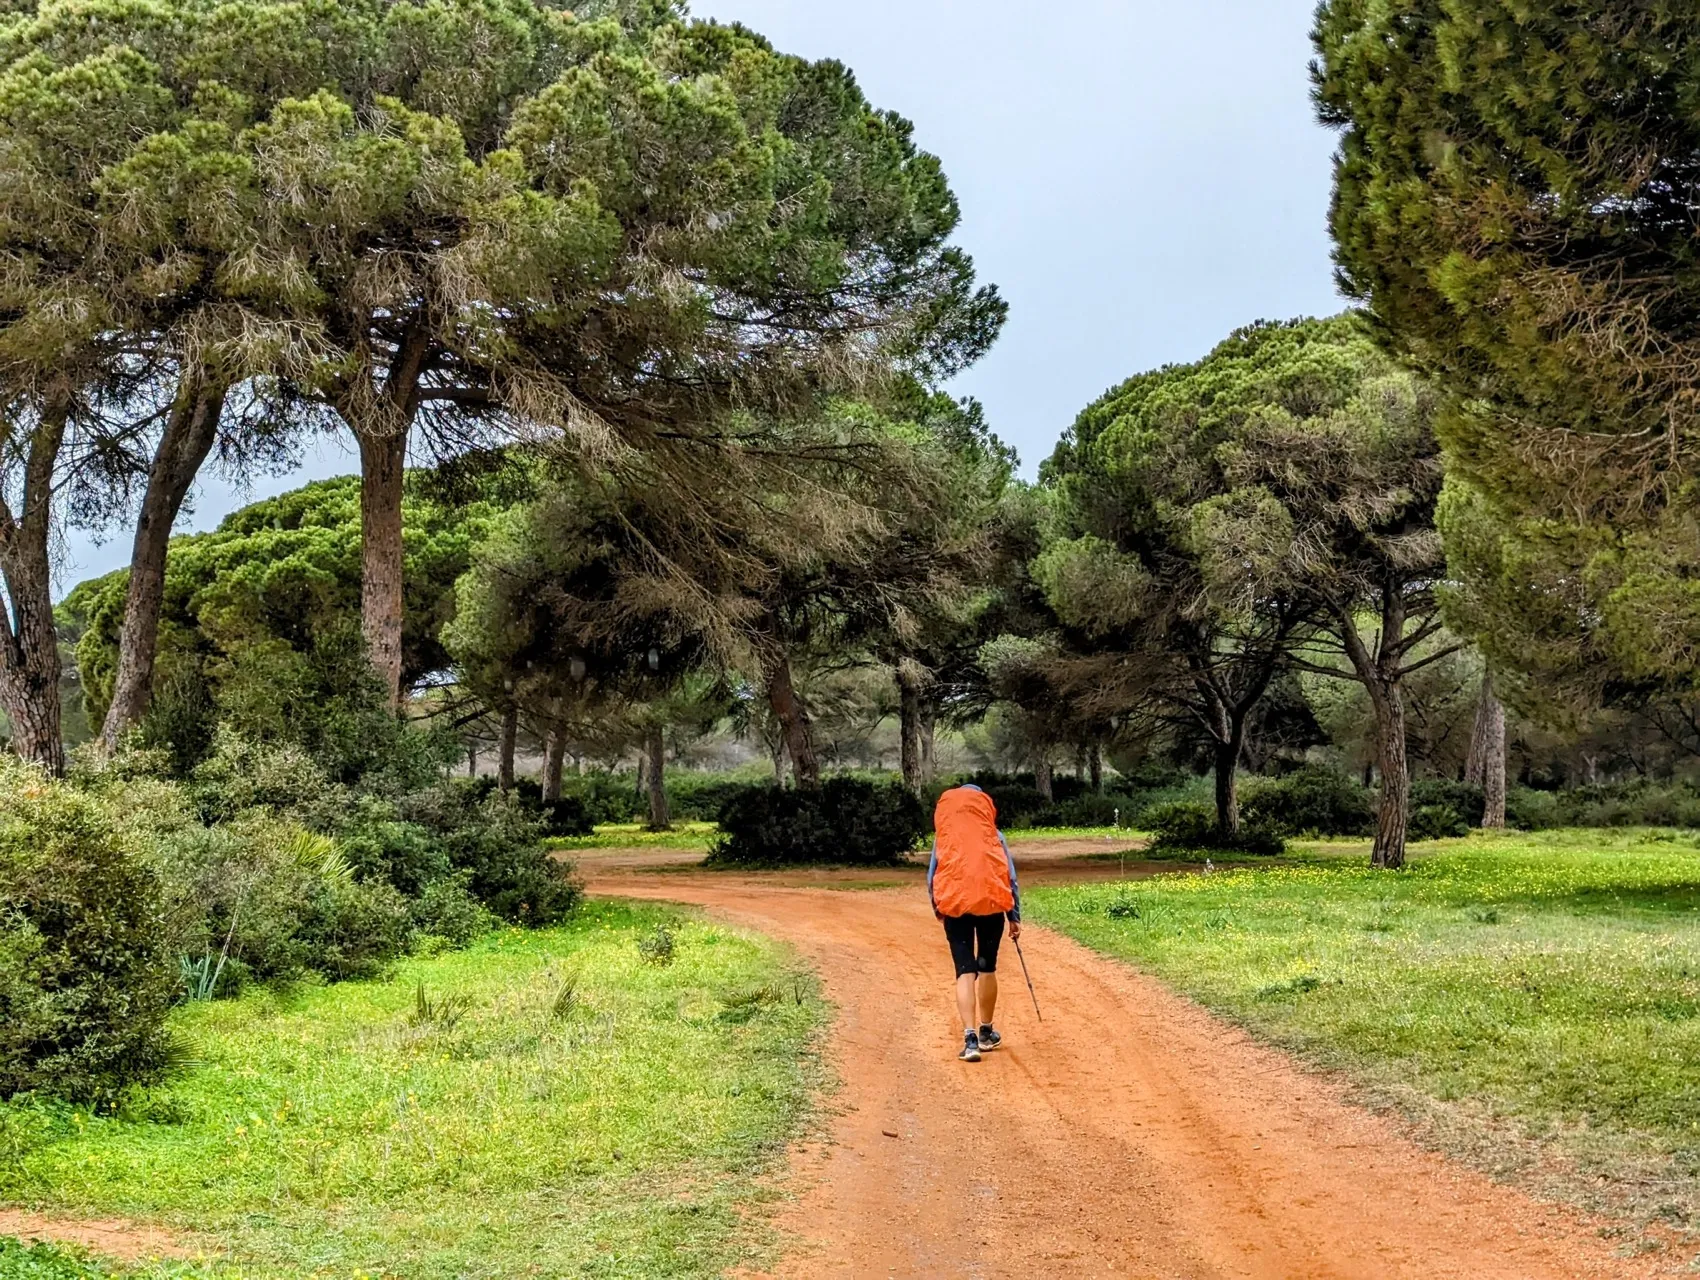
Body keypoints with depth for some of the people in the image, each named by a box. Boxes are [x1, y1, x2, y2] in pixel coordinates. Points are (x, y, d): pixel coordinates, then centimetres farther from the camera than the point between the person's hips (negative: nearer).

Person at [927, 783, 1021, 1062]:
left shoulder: (943, 838, 10)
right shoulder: (995, 836, 10)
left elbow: (931, 877, 9)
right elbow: (1011, 878, 6)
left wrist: (938, 908, 25)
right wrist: (1015, 917, 11)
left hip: (955, 904, -1)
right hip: (991, 903, 1)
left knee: (965, 971, -2)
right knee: (987, 968, 17)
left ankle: (970, 1038, -15)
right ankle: (986, 1033, 27)